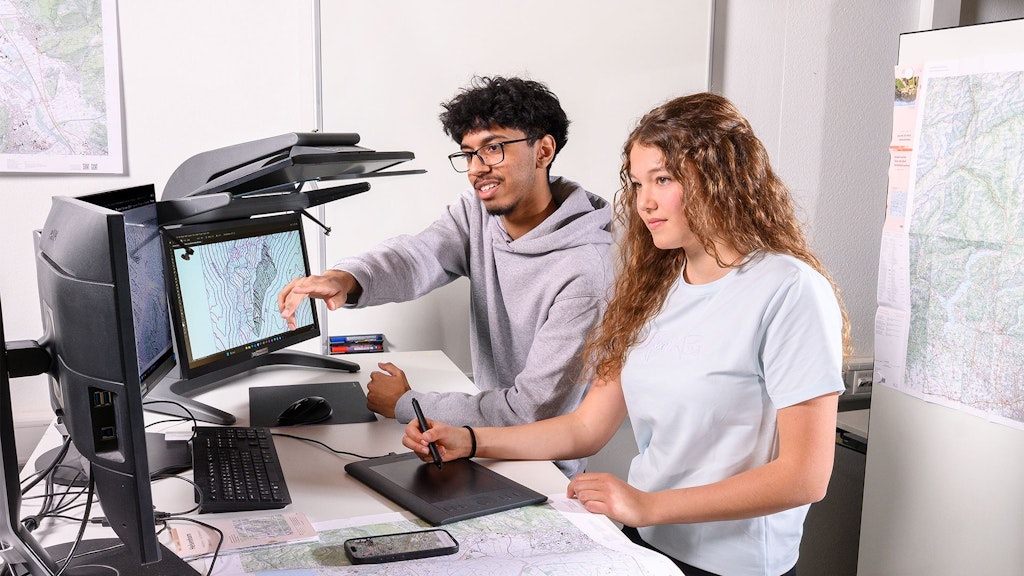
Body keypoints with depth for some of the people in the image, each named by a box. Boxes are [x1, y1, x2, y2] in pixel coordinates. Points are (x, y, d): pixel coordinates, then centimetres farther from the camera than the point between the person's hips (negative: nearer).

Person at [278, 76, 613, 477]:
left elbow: (532, 409, -24)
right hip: (487, 445, 6)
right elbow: (417, 256, -19)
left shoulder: (588, 268, -24)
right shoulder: (478, 212, -1)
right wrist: (345, 279, -42)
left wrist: (406, 405, -16)